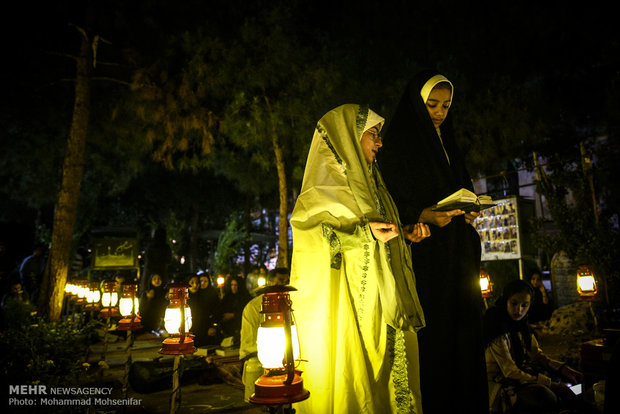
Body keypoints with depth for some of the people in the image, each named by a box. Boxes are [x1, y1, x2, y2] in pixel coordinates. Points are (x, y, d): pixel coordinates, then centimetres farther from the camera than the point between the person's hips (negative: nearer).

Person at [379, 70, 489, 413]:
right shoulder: (400, 144, 0)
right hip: (423, 253, -6)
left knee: (463, 329, 4)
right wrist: (424, 215, -23)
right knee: (430, 333, -10)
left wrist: (469, 211, 1)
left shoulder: (447, 145, 21)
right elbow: (391, 200, -7)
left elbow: (463, 190, 23)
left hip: (457, 255, 7)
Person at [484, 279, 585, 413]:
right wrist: (548, 382, -22)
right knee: (545, 395, -30)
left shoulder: (521, 325, 5)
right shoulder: (497, 330, -23)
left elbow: (536, 354, 12)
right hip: (502, 383, -9)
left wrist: (562, 368, -4)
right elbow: (510, 372, -23)